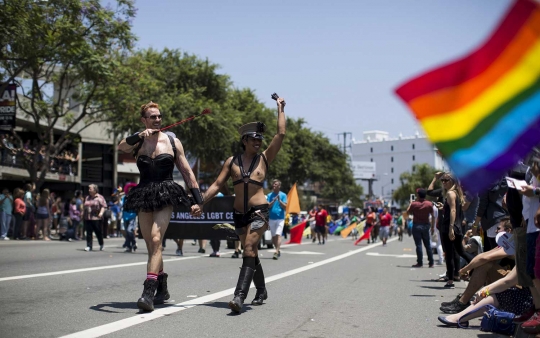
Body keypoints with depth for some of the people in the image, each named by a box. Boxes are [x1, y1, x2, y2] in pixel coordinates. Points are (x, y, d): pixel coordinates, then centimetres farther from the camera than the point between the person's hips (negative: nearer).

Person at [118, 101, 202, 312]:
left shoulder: (172, 142, 5)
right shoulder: (137, 142, 8)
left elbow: (187, 172, 5)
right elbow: (121, 147, -15)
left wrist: (197, 200, 0)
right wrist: (140, 136, -31)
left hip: (166, 197, -3)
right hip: (144, 198, 3)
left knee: (156, 240, -20)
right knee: (151, 247, 9)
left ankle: (149, 292, -26)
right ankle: (162, 289, 27)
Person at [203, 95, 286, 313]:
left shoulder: (264, 158, 4)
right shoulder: (232, 161, 7)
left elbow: (281, 134, -1)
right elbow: (217, 185, 6)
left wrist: (280, 109, 3)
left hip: (259, 212, -3)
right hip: (239, 214, 3)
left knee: (249, 249, -18)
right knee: (251, 253, 14)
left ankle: (240, 295, -26)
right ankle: (261, 291, 32)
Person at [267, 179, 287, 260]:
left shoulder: (283, 195, 2)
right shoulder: (269, 195, 8)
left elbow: (285, 207, -3)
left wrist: (279, 200, -16)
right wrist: (274, 200, -15)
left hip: (280, 218, -4)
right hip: (271, 218, 4)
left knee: (278, 235, -16)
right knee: (273, 236, 9)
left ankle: (277, 252, -22)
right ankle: (278, 251, 25)